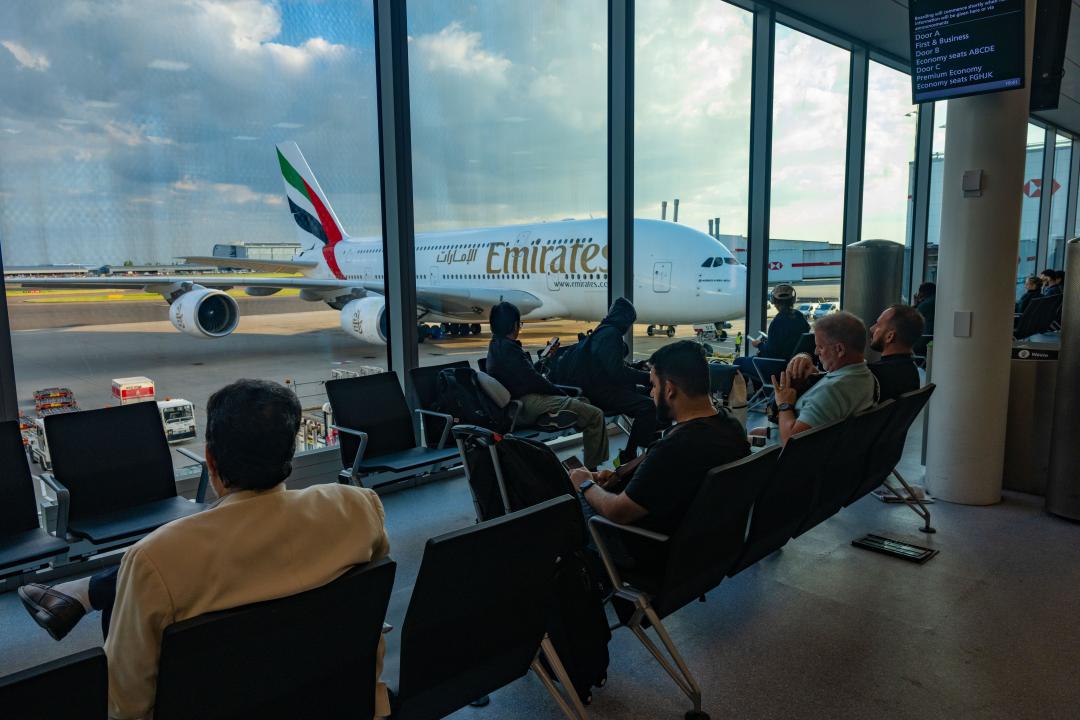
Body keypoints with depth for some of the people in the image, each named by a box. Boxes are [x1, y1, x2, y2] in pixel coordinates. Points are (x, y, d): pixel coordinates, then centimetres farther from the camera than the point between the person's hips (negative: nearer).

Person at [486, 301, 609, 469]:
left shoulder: (495, 345, 15)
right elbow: (533, 380, -18)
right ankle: (592, 469, -7)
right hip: (529, 403, -12)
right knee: (595, 415, -14)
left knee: (583, 401, 21)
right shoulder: (508, 348, -18)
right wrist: (562, 394, -5)